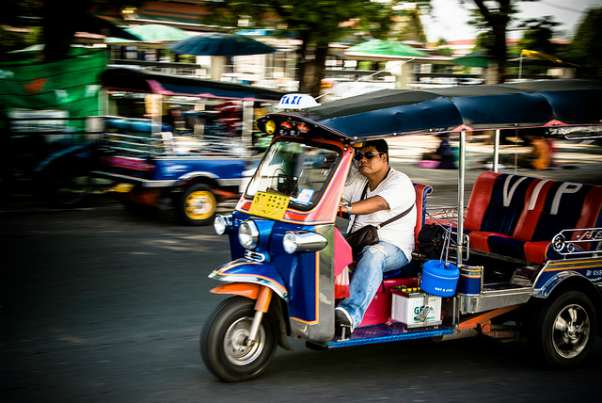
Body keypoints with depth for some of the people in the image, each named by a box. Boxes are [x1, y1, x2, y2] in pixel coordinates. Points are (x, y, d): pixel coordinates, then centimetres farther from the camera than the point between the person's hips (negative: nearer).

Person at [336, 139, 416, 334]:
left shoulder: (400, 182, -8)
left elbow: (379, 203, -27)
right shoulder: (357, 181, 17)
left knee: (373, 254, -40)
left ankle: (351, 312, -58)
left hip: (393, 248, -6)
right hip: (356, 242, 7)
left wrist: (347, 208, -43)